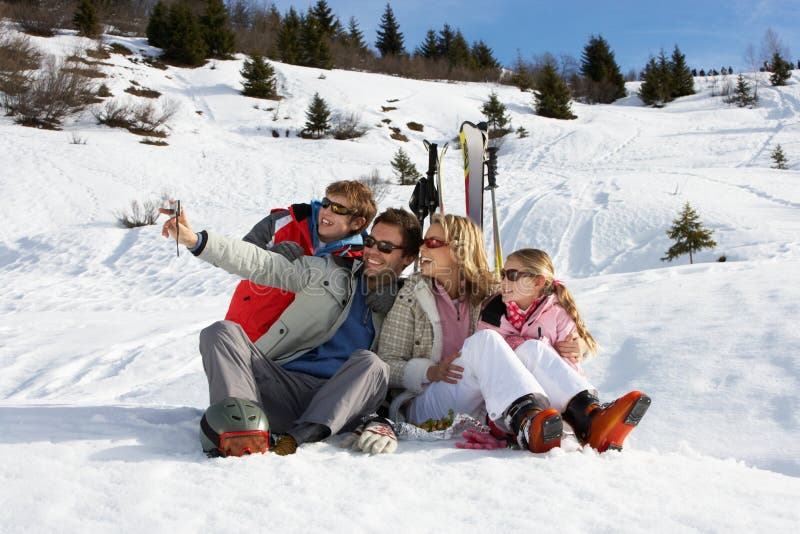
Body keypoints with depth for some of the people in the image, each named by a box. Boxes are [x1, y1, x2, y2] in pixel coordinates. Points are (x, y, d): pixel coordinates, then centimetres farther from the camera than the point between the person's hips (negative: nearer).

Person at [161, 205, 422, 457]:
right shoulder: (329, 271, 16)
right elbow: (261, 264, 8)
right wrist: (195, 240, -3)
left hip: (332, 401, -1)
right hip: (281, 385, 1)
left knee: (370, 363, -30)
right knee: (221, 332, -20)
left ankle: (295, 439, -45)